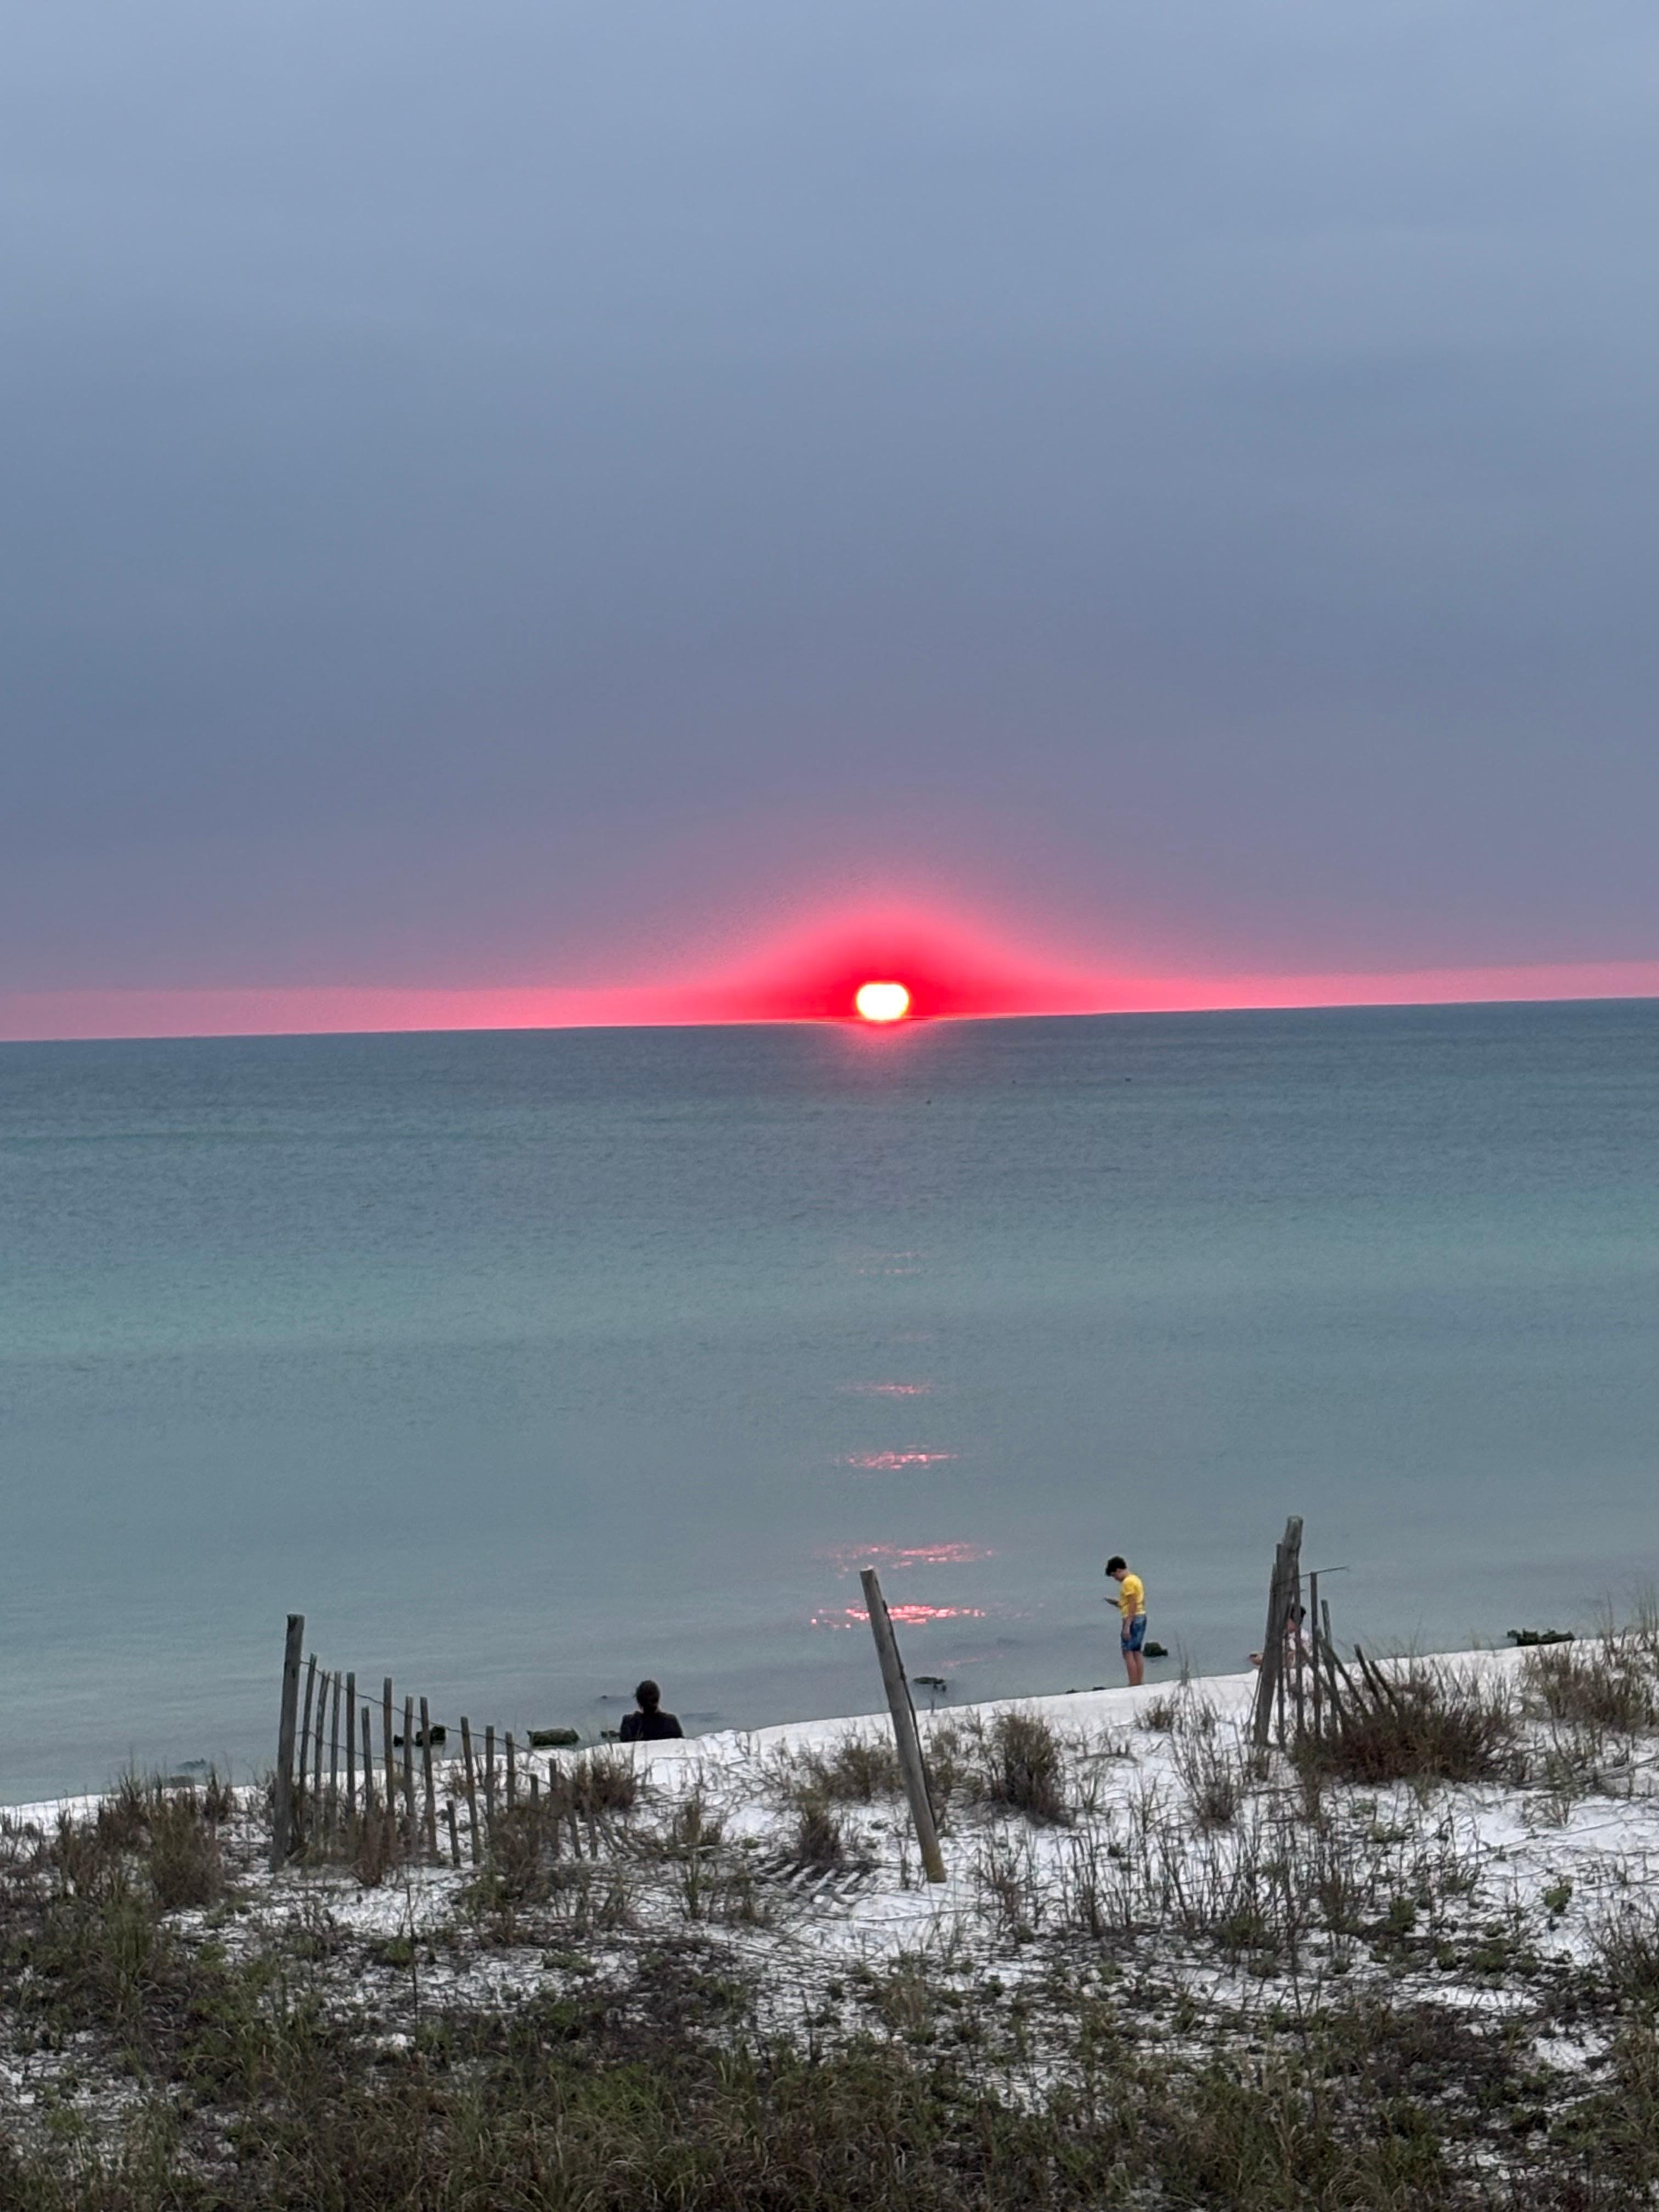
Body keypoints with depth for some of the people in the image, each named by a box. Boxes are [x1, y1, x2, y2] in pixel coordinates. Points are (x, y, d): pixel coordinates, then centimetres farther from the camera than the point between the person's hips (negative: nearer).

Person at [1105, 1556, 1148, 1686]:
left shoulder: (1128, 1582, -13)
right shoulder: (1136, 1579, 15)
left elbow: (1133, 1606, -19)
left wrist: (1127, 1626, -20)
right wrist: (1121, 1605, 17)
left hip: (1133, 1619, -10)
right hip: (1142, 1617, 10)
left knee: (1128, 1653, -8)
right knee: (1137, 1653, 10)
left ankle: (1133, 1686, -11)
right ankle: (1139, 1685, 9)